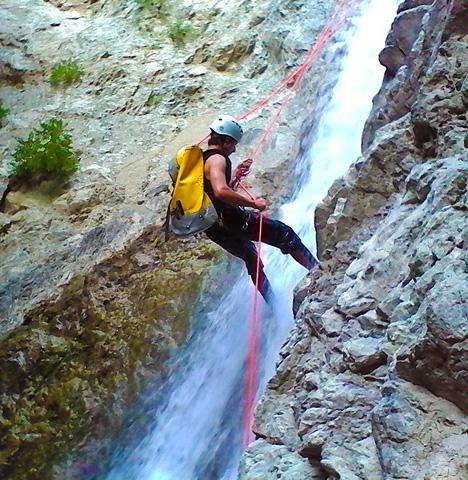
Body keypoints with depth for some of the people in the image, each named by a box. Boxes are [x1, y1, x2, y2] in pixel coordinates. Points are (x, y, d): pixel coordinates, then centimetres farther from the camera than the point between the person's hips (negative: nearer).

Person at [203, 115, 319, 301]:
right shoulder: (216, 159, -15)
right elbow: (221, 191, -33)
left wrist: (235, 175, 18)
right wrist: (253, 203, -24)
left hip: (215, 228, 10)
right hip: (230, 221, -10)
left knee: (251, 259, 29)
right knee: (285, 234, 2)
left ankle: (270, 303, 42)